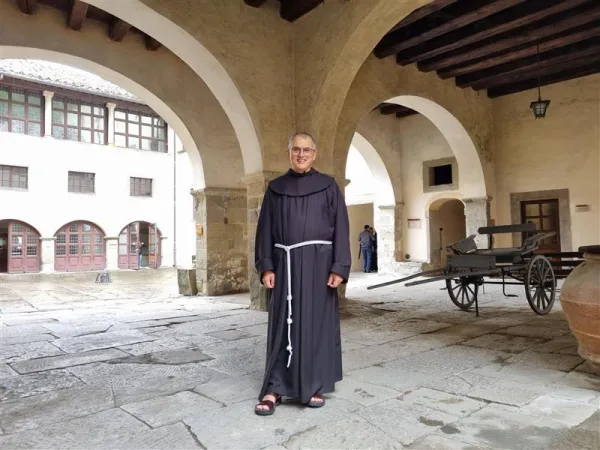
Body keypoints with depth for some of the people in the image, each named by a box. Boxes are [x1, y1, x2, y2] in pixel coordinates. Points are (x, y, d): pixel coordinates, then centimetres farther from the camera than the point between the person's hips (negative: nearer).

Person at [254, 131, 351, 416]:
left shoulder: (328, 186, 4)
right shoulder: (275, 188, 9)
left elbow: (341, 228, -1)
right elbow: (265, 229, 6)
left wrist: (339, 267, -10)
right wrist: (266, 266, -4)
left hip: (318, 262, -1)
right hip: (285, 264, 1)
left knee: (316, 322, 4)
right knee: (283, 324, 3)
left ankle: (313, 386, 17)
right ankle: (274, 389, 9)